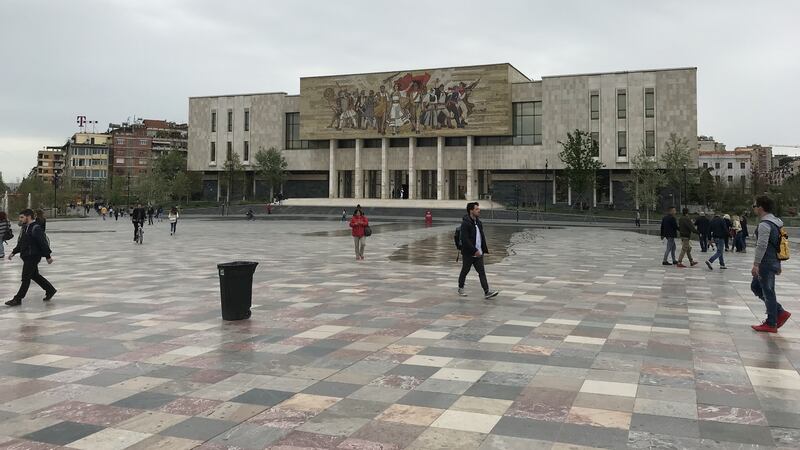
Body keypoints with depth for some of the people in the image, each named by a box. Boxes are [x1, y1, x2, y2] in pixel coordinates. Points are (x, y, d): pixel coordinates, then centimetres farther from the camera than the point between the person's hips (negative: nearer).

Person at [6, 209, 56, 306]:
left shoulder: (36, 228, -17)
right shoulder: (24, 228, 12)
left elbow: (43, 243, -18)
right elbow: (20, 244, 21)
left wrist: (48, 256, -18)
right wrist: (13, 252, 13)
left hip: (33, 257, -10)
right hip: (27, 257, 10)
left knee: (26, 278, -4)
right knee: (35, 276, 17)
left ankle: (18, 299, 1)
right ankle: (50, 290, 29)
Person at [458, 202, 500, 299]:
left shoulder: (478, 222, 10)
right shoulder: (465, 223, -16)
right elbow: (465, 239, -23)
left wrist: (484, 248, 8)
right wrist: (475, 250, -24)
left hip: (478, 253, 7)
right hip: (468, 253, -7)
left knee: (482, 272, 0)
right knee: (465, 271, 10)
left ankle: (487, 292, -5)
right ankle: (460, 289, 28)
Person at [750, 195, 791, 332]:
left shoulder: (764, 225, -18)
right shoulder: (775, 222, 14)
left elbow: (761, 246, -23)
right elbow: (778, 244, 19)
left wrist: (755, 264, -21)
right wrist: (778, 265, 24)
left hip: (766, 264, -10)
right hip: (773, 263, 10)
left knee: (768, 292, -2)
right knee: (755, 286, 18)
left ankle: (771, 324, 6)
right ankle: (780, 312, 16)